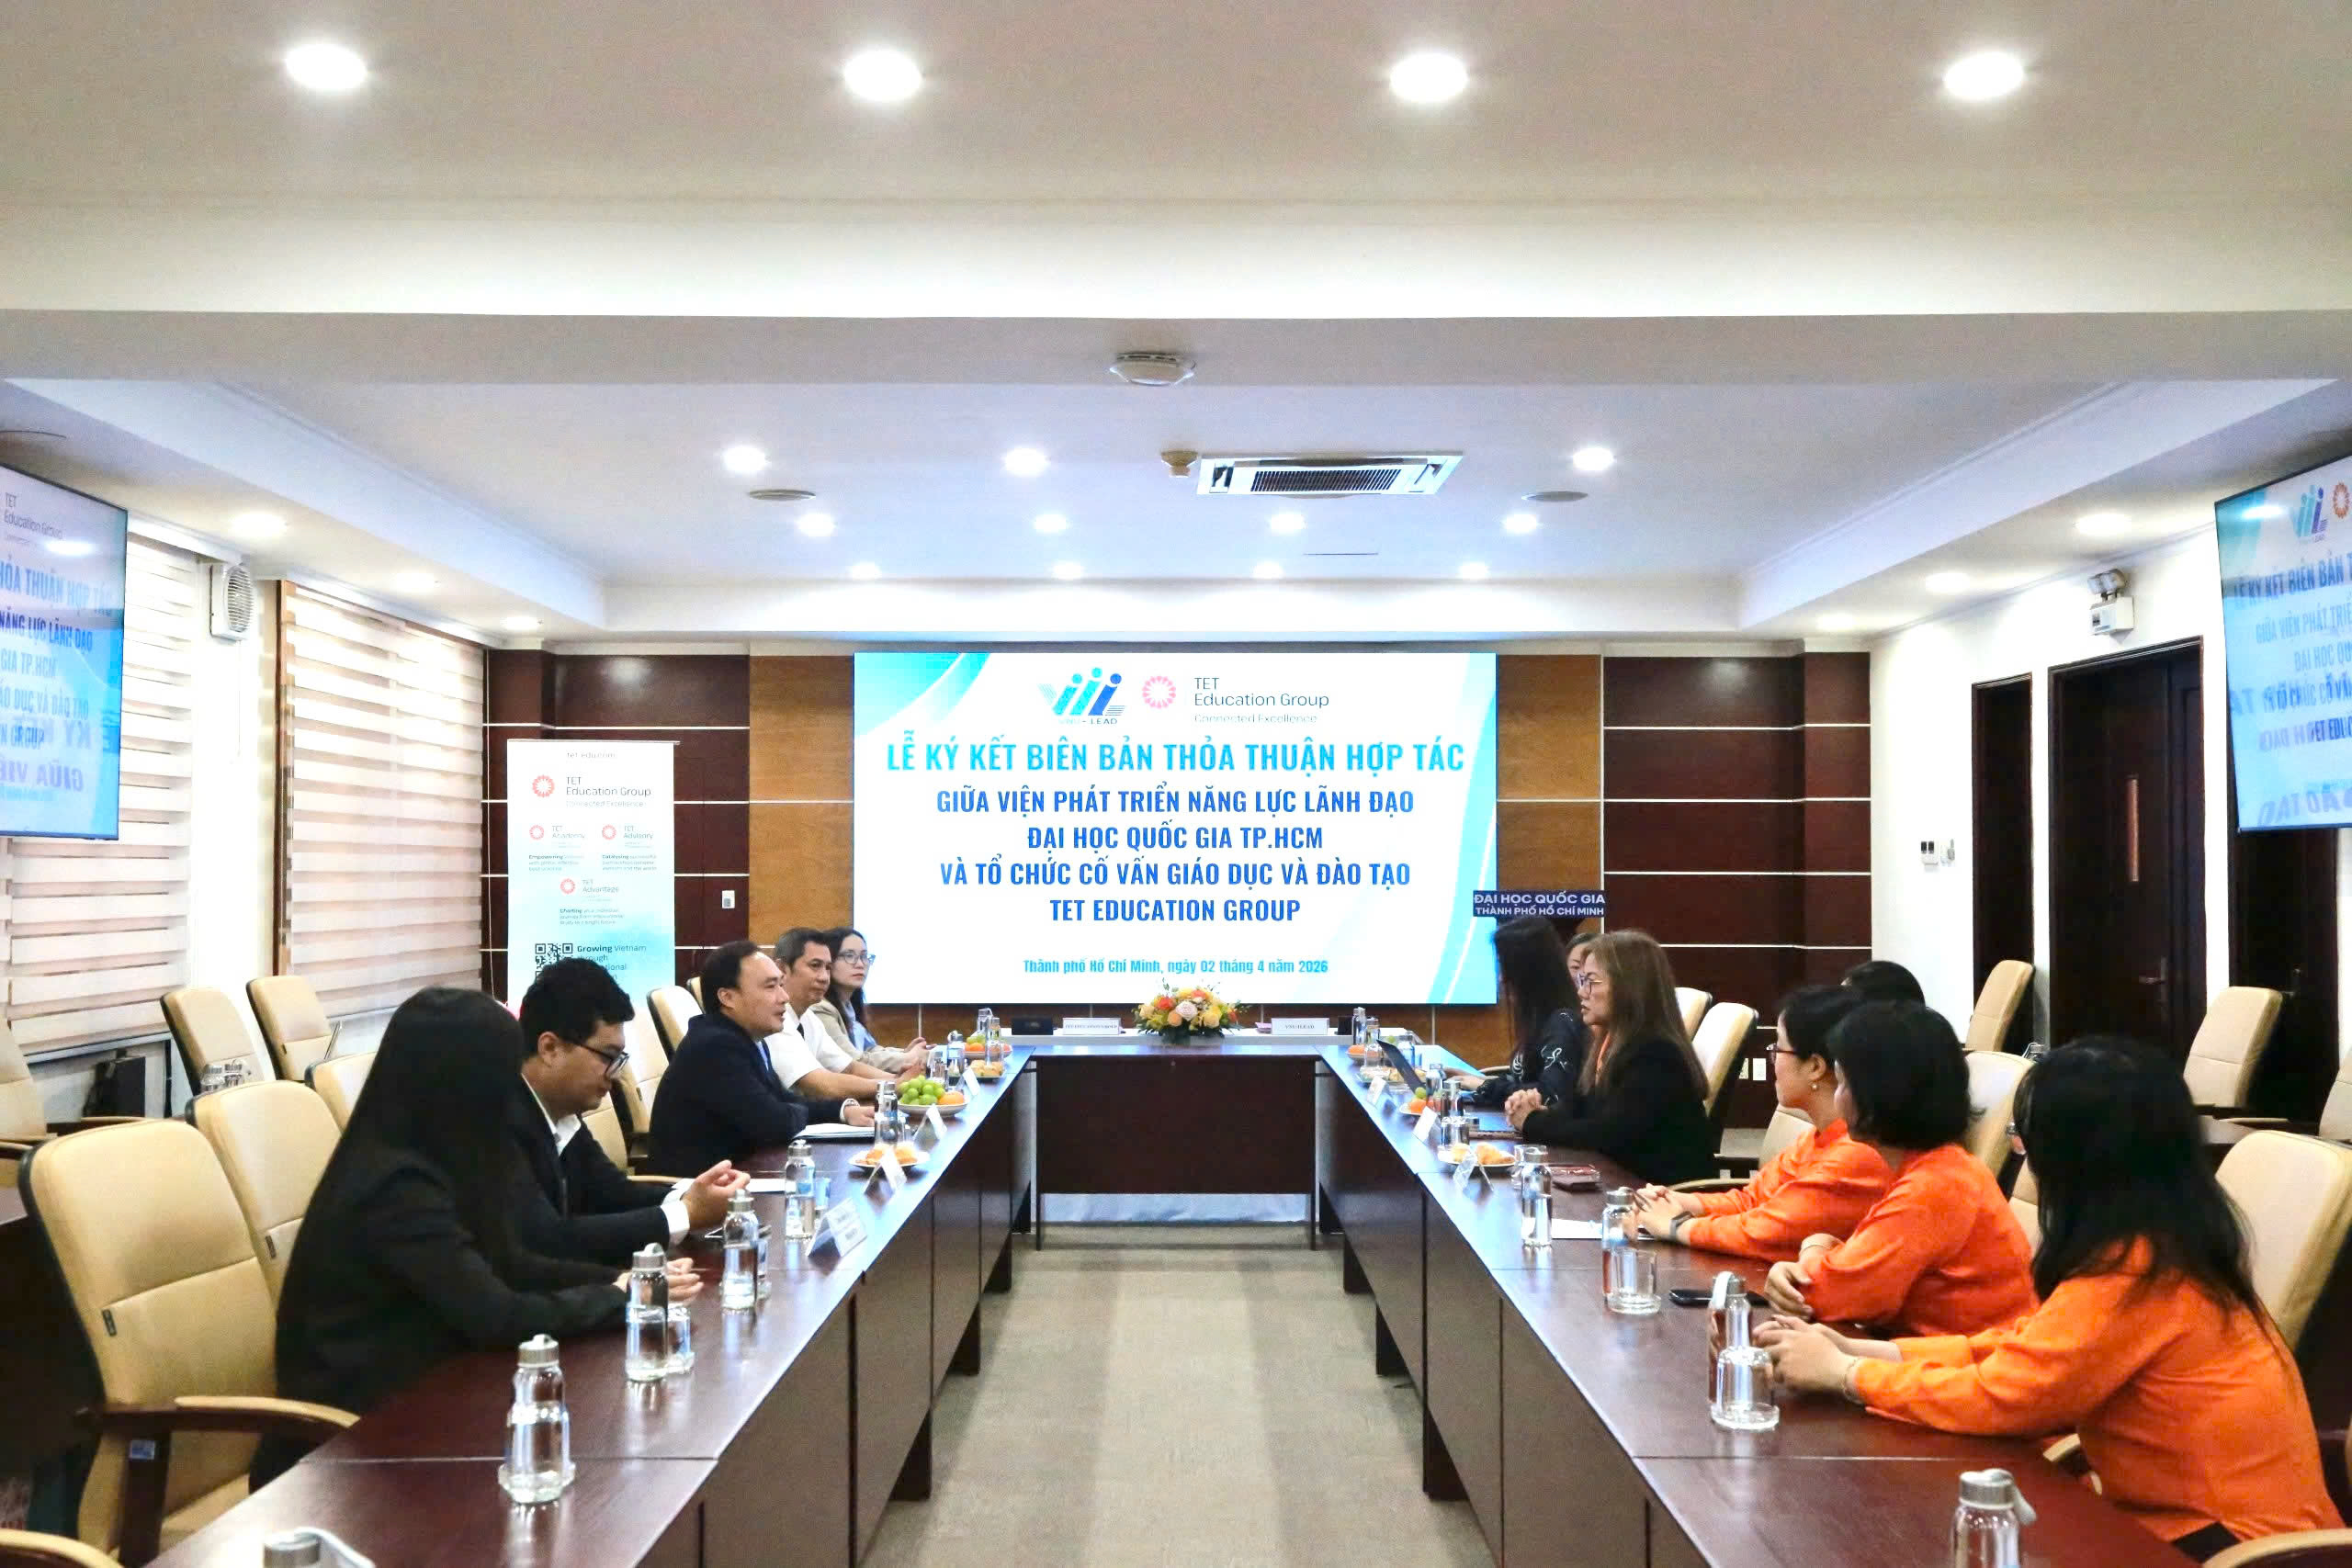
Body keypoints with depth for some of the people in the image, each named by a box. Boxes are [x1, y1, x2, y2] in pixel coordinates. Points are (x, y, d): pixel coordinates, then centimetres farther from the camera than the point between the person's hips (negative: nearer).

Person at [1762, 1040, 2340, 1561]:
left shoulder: (2132, 1274, -24)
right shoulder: (2157, 1245, 4)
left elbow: (1997, 1397, -20)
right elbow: (2020, 1347, 7)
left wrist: (1843, 1374, -8)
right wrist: (1861, 1350, 1)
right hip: (2199, 1514, 8)